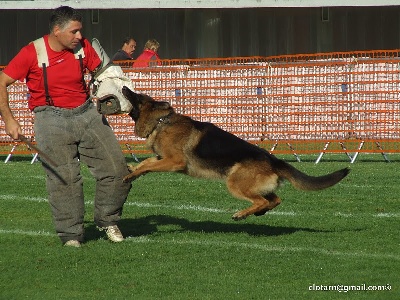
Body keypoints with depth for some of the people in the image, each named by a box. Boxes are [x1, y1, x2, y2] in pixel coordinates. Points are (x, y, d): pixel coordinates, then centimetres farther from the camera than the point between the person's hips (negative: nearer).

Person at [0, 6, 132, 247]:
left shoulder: (83, 47, -1)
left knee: (117, 170, 0)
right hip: (52, 119, -4)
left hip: (87, 113, 4)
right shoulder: (32, 53, -11)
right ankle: (71, 234, 7)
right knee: (64, 179, -7)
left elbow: (102, 72, 16)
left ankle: (107, 220, 21)